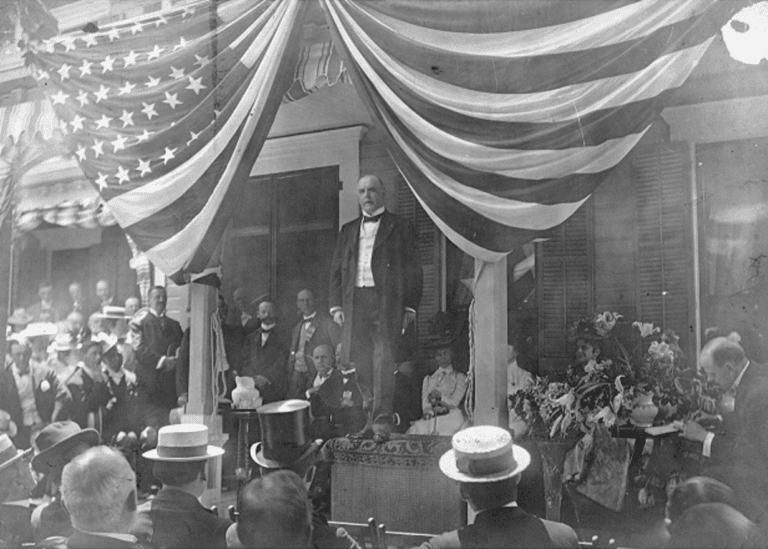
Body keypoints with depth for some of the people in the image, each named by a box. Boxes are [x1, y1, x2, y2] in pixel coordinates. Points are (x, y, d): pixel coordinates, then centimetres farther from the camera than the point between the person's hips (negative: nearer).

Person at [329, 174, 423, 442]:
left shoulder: (401, 227, 7)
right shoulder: (348, 231, 20)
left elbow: (413, 271, 3)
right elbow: (336, 270, 17)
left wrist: (410, 307, -5)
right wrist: (336, 305, 7)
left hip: (387, 302, -4)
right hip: (355, 303, 4)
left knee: (383, 360, -10)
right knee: (360, 363, 1)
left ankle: (382, 420, -7)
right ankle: (365, 418, 8)